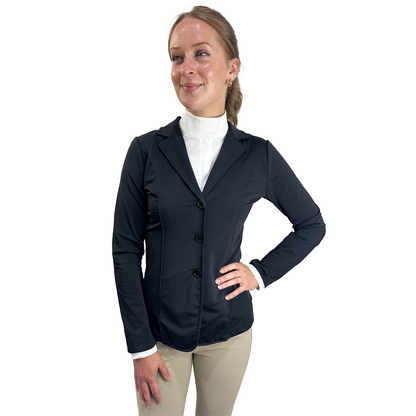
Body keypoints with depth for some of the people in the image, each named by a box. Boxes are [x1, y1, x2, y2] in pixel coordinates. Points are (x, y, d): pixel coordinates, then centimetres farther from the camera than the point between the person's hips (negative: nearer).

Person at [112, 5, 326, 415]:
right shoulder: (146, 150, -8)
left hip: (228, 331, 1)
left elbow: (312, 225, 7)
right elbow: (126, 250, -7)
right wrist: (141, 347, -8)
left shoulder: (258, 155, -6)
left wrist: (261, 272, -4)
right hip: (160, 330, -1)